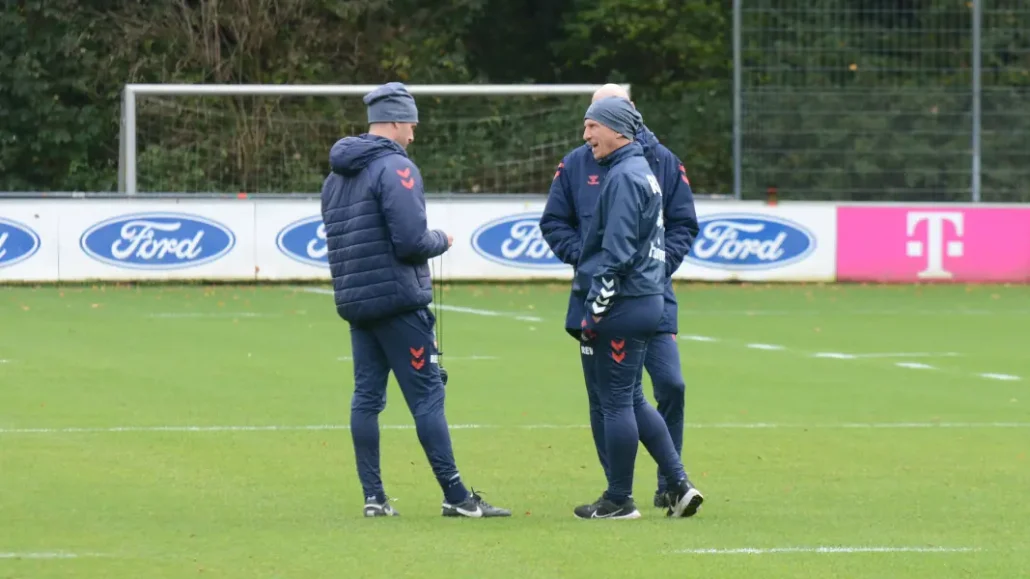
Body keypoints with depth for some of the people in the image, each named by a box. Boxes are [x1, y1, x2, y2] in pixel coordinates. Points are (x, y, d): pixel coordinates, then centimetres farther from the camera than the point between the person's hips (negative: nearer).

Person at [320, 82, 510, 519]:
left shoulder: (336, 175, 13)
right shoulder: (396, 168, -13)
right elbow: (411, 240, -20)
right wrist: (440, 240, 0)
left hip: (354, 301, 8)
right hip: (399, 299, -8)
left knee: (366, 396, 8)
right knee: (427, 395, -5)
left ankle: (373, 496, 7)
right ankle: (456, 497, -5)